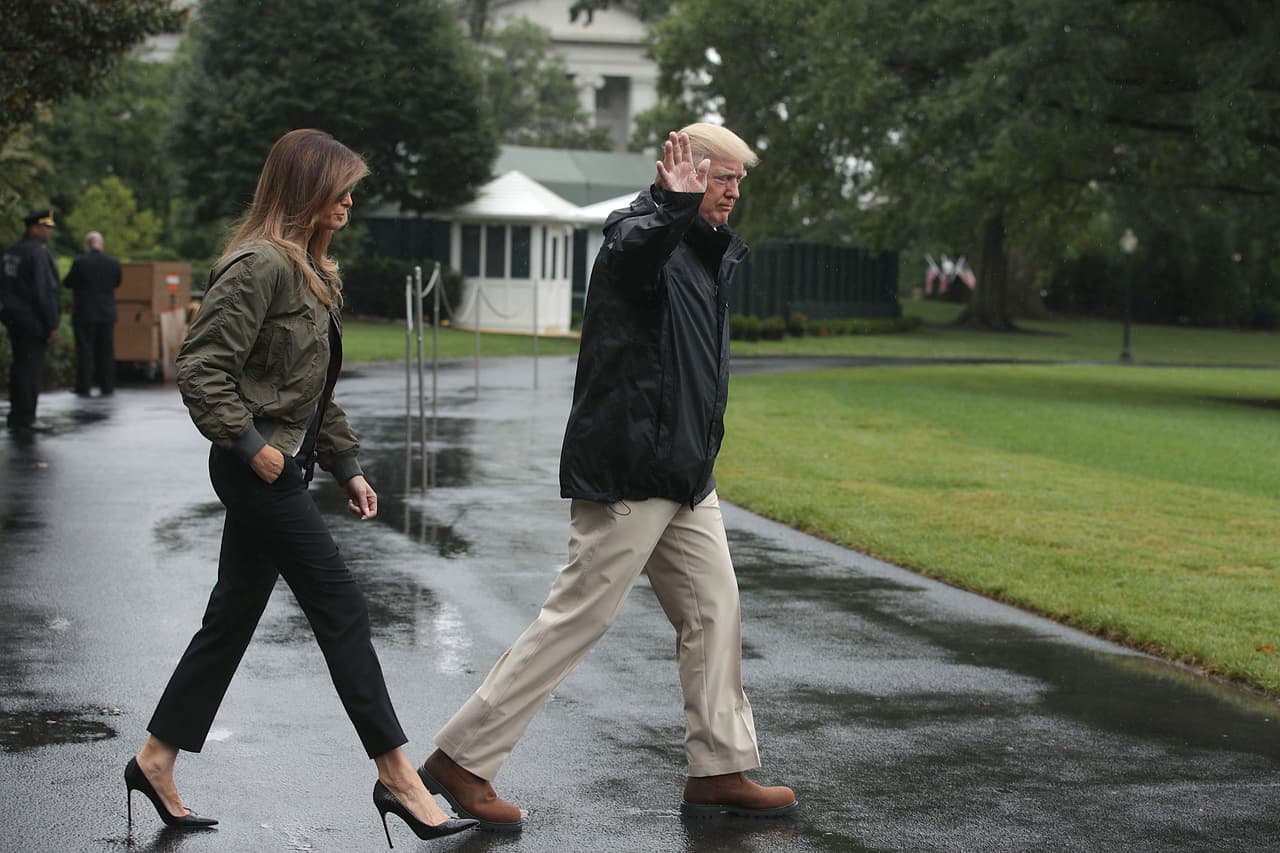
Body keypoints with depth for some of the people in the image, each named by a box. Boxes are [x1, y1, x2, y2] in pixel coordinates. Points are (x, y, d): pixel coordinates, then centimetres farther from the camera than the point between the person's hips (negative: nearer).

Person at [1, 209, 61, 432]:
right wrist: (52, 325, -16)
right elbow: (45, 291, -19)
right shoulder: (38, 253, -16)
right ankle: (23, 418, -4)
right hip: (34, 321, -9)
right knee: (31, 368, -5)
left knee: (19, 366, 14)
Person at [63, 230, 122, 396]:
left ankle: (84, 387, 1)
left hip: (84, 314, -3)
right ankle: (107, 387, 11)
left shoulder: (80, 262, -13)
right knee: (106, 351, 9)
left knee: (84, 351, 2)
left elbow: (67, 283, -5)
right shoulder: (113, 263, -3)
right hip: (107, 314, 3)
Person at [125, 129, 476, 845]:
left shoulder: (308, 269, 17)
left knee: (232, 618, 13)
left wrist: (347, 464, 16)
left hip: (280, 470, 10)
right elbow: (203, 367, -20)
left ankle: (158, 759, 21)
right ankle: (398, 777, -1)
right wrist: (249, 442, -20)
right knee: (343, 610, -6)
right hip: (261, 467, -10)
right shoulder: (260, 266, -15)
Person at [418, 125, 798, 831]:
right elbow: (641, 250, -36)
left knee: (712, 613, 11)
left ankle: (719, 771, 20)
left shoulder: (707, 250, 14)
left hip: (684, 471, 9)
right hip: (629, 469, -9)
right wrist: (678, 207, -56)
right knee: (577, 619, -7)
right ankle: (460, 760, 1)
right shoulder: (636, 235, -14)